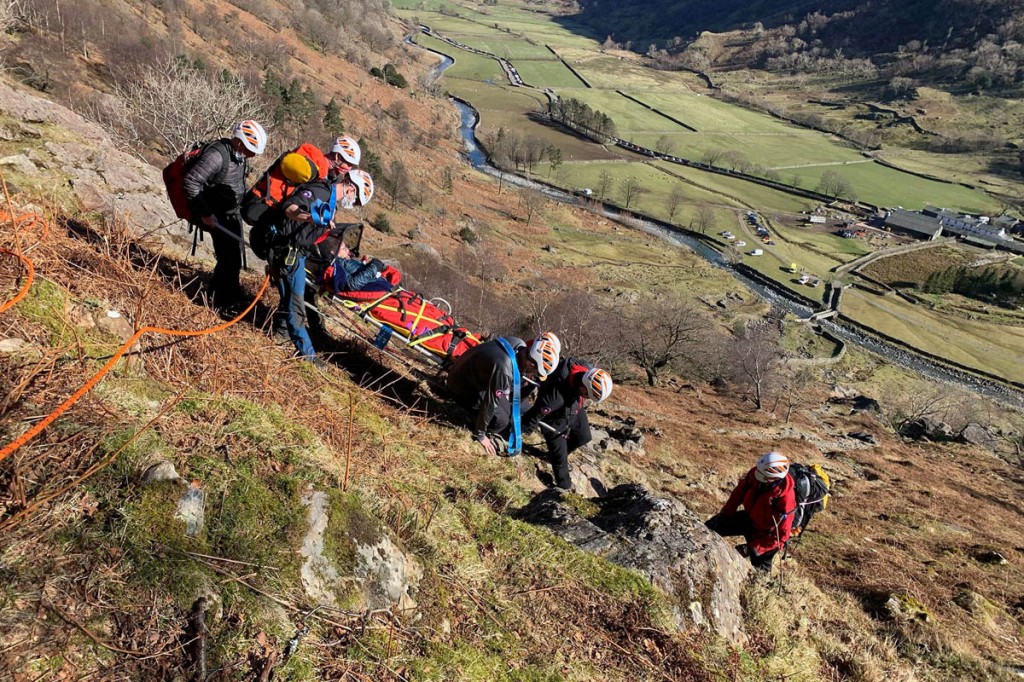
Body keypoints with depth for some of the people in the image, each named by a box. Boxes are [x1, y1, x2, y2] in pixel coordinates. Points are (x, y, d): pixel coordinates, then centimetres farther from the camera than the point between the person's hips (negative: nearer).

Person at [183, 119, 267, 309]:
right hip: (218, 217, -9)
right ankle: (223, 303, 8)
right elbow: (190, 182, -28)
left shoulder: (238, 155, 2)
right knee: (229, 259, -7)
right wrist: (205, 213, -26)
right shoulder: (217, 155, -26)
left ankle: (232, 292, 40)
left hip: (233, 213, 9)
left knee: (235, 255, 21)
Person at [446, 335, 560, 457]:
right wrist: (480, 435, -14)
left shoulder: (520, 345, -15)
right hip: (463, 388, -8)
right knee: (501, 420, -13)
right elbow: (490, 402, -27)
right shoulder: (504, 369, -39)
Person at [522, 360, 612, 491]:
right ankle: (564, 487, 32)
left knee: (583, 438, 19)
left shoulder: (587, 371, -28)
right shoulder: (556, 395, -47)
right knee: (560, 455, 5)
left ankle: (555, 455, 43)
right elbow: (536, 415, -32)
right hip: (555, 420, -6)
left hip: (575, 409, 6)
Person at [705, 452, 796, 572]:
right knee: (710, 527, 5)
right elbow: (739, 492, -4)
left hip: (765, 533, -5)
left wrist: (753, 548, -28)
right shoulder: (755, 474, -24)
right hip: (749, 517, 5)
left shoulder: (785, 500, -38)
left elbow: (781, 535, -28)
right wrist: (724, 514, -3)